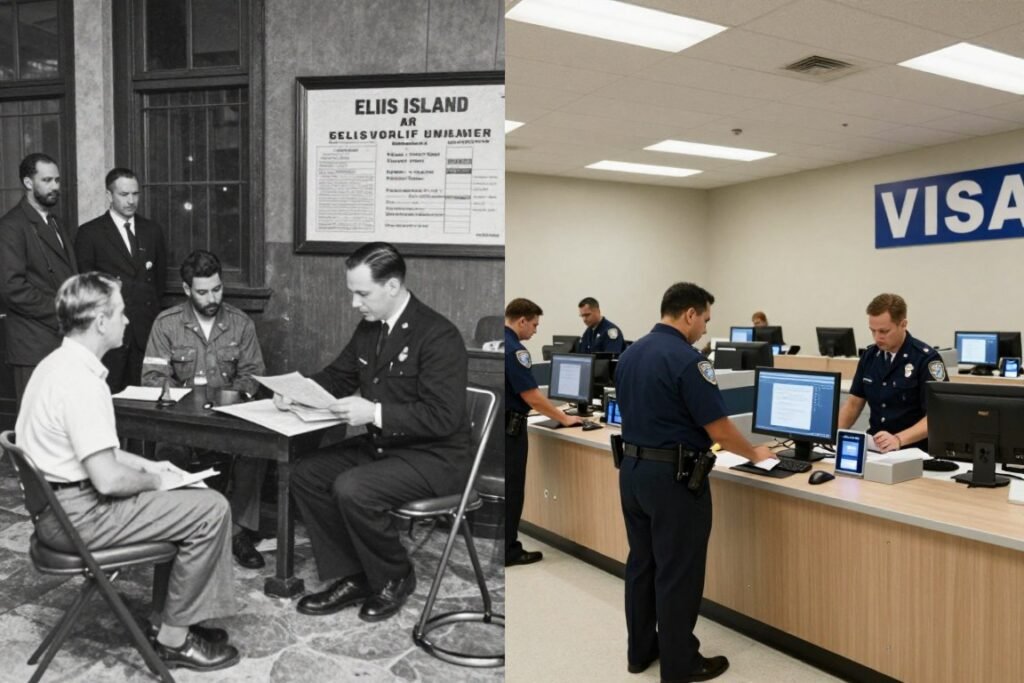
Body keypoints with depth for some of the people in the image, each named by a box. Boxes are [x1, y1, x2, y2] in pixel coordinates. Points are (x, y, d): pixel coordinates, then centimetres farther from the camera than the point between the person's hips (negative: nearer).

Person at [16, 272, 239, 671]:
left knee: (192, 497, 17)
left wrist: (146, 466, 11)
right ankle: (173, 636, 4)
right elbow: (108, 480, -28)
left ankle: (173, 615, 19)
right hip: (78, 514, -10)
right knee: (211, 510, -12)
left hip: (58, 500, 10)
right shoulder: (82, 383, -25)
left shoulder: (57, 364, 7)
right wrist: (157, 481, -9)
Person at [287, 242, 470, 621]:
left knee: (351, 489, -27)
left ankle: (394, 580, 0)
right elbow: (337, 376, 17)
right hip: (380, 445, 9)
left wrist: (374, 413, -32)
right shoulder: (369, 328, 6)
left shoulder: (438, 336, -20)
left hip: (433, 458, -9)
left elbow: (442, 417, -25)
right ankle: (352, 577, 6)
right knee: (305, 474, -3)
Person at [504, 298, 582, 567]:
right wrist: (564, 418, -10)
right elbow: (531, 396, -21)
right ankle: (508, 551, 8)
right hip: (509, 428, -9)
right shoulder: (514, 349, -20)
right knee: (510, 489, 0)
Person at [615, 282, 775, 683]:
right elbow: (719, 429, -16)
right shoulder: (686, 359, -18)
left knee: (642, 564, 17)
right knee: (677, 573, 4)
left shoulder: (629, 355, 8)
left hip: (631, 469, 8)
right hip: (673, 477, -8)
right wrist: (755, 455, 1)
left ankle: (641, 650, 29)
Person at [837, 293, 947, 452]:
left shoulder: (926, 358, -9)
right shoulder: (870, 355, 6)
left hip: (914, 450, -5)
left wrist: (898, 439, -30)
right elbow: (854, 403, 12)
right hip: (874, 447, 5)